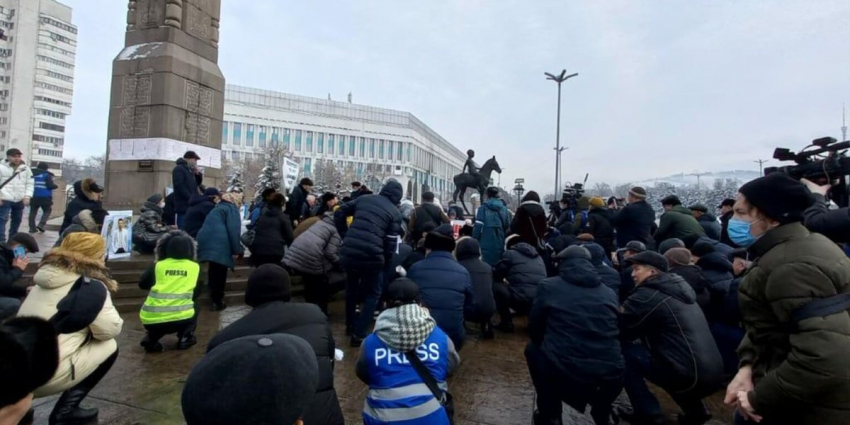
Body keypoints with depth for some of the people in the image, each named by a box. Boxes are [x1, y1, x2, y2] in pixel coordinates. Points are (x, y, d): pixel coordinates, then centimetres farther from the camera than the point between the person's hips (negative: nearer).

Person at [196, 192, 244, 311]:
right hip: (220, 244, -8)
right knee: (219, 273, -1)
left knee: (214, 271, 16)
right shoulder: (232, 208, 4)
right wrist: (236, 250, -11)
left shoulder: (218, 207, 30)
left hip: (207, 242, 8)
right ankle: (217, 301, 3)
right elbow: (233, 229, -10)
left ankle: (214, 299, 24)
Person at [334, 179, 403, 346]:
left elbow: (339, 213, 14)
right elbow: (391, 242, -3)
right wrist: (384, 260, 14)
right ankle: (358, 334, 13)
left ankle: (350, 324, 44)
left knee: (351, 287, 29)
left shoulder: (363, 198, 14)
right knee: (373, 293, 18)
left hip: (348, 252, 4)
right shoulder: (394, 212, 3)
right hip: (371, 256, -4)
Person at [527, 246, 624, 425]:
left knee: (533, 349, 27)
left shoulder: (548, 285, 3)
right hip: (610, 381, 4)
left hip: (563, 376, -4)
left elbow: (534, 328, 13)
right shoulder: (610, 294, 12)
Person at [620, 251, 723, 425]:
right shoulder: (677, 289, 15)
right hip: (712, 374, 9)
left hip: (691, 376, -9)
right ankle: (695, 410, 27)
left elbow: (620, 328, -7)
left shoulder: (647, 294, -12)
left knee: (622, 351, -5)